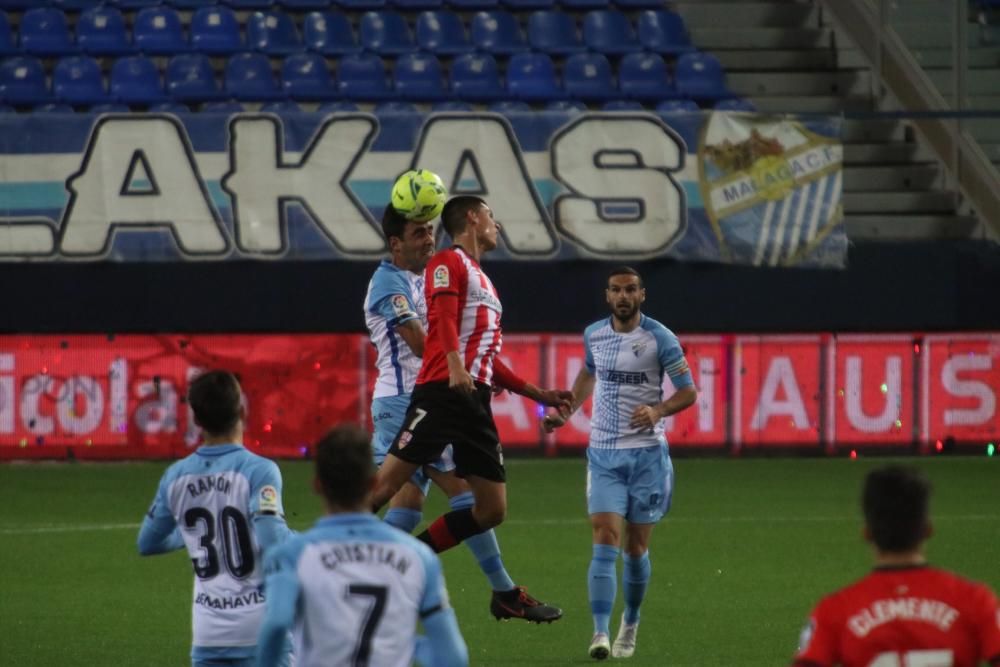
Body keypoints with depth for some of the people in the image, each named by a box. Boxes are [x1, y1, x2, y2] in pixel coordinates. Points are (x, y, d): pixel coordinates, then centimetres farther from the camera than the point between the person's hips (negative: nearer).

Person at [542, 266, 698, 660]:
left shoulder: (660, 339, -7)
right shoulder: (593, 335, 5)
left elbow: (688, 392, -5)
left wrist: (657, 410, -23)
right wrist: (566, 411, 14)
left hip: (647, 453, -2)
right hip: (603, 454, 2)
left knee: (636, 547, 6)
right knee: (605, 543, -12)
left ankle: (630, 624, 29)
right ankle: (600, 633, -19)